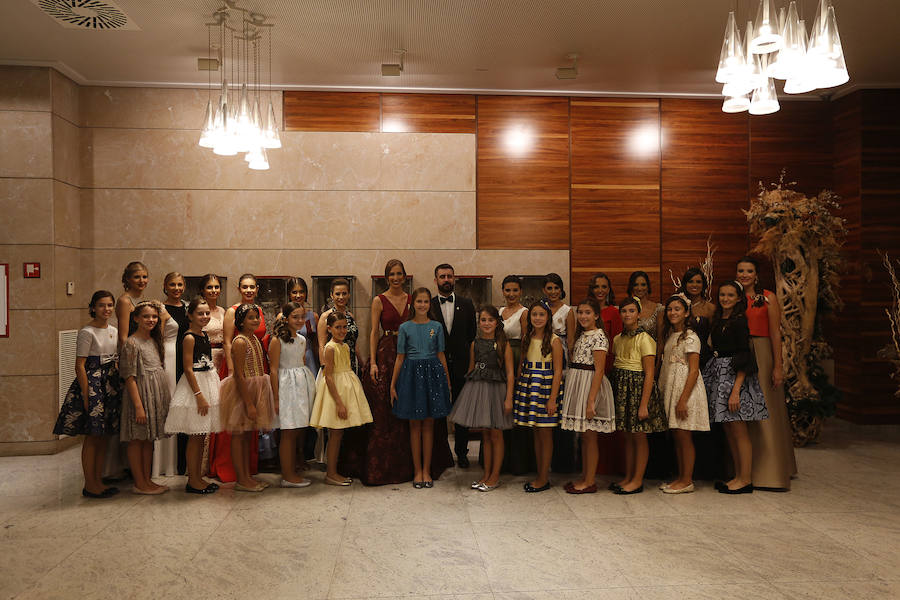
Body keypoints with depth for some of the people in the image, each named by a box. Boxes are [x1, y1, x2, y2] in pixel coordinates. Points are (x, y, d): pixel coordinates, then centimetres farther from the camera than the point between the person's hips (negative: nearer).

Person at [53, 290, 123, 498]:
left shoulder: (114, 331, 11)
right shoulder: (87, 332, -9)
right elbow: (80, 366, -12)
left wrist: (119, 386, 12)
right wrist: (86, 395, -17)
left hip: (111, 385, 7)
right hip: (91, 384, -7)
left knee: (104, 436, 10)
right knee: (92, 437, -3)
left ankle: (98, 481, 17)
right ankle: (89, 485, 5)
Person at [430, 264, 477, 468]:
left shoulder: (466, 304, 6)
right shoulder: (429, 306, 2)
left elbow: (472, 335, 5)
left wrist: (468, 360, -1)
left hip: (460, 365, 1)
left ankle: (461, 452, 19)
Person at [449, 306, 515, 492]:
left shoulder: (503, 344, -5)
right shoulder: (475, 344, 8)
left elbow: (510, 374, -7)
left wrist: (509, 398, -13)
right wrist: (469, 391, 13)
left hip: (496, 389, -4)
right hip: (477, 389, 4)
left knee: (495, 434, 3)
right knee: (485, 434, 11)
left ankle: (495, 476, 13)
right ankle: (486, 474, 20)